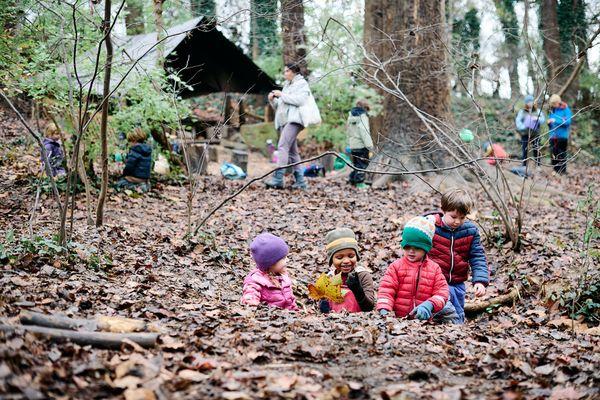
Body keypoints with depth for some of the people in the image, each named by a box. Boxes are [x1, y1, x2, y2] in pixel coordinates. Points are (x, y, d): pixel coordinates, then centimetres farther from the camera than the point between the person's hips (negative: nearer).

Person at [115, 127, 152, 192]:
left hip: (135, 178, -8)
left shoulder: (135, 150, -18)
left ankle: (135, 187, -10)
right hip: (145, 178, 8)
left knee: (119, 184, 10)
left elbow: (129, 166, -19)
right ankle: (145, 184, 6)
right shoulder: (148, 150, 7)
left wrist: (124, 174, 0)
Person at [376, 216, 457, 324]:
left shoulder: (434, 268, 10)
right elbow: (386, 290, -1)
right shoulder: (396, 266, 5)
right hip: (400, 318, -1)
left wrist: (429, 305, -17)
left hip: (424, 317, 1)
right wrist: (384, 310, -19)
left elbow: (441, 292, 2)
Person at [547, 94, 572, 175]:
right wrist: (549, 122, -5)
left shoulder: (565, 109, -8)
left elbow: (568, 121, -16)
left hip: (562, 136, -5)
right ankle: (555, 170, 17)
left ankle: (562, 170, 2)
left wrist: (556, 121, -21)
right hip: (553, 135, 5)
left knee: (561, 154, -3)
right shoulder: (552, 110, 8)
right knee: (554, 153, 9)